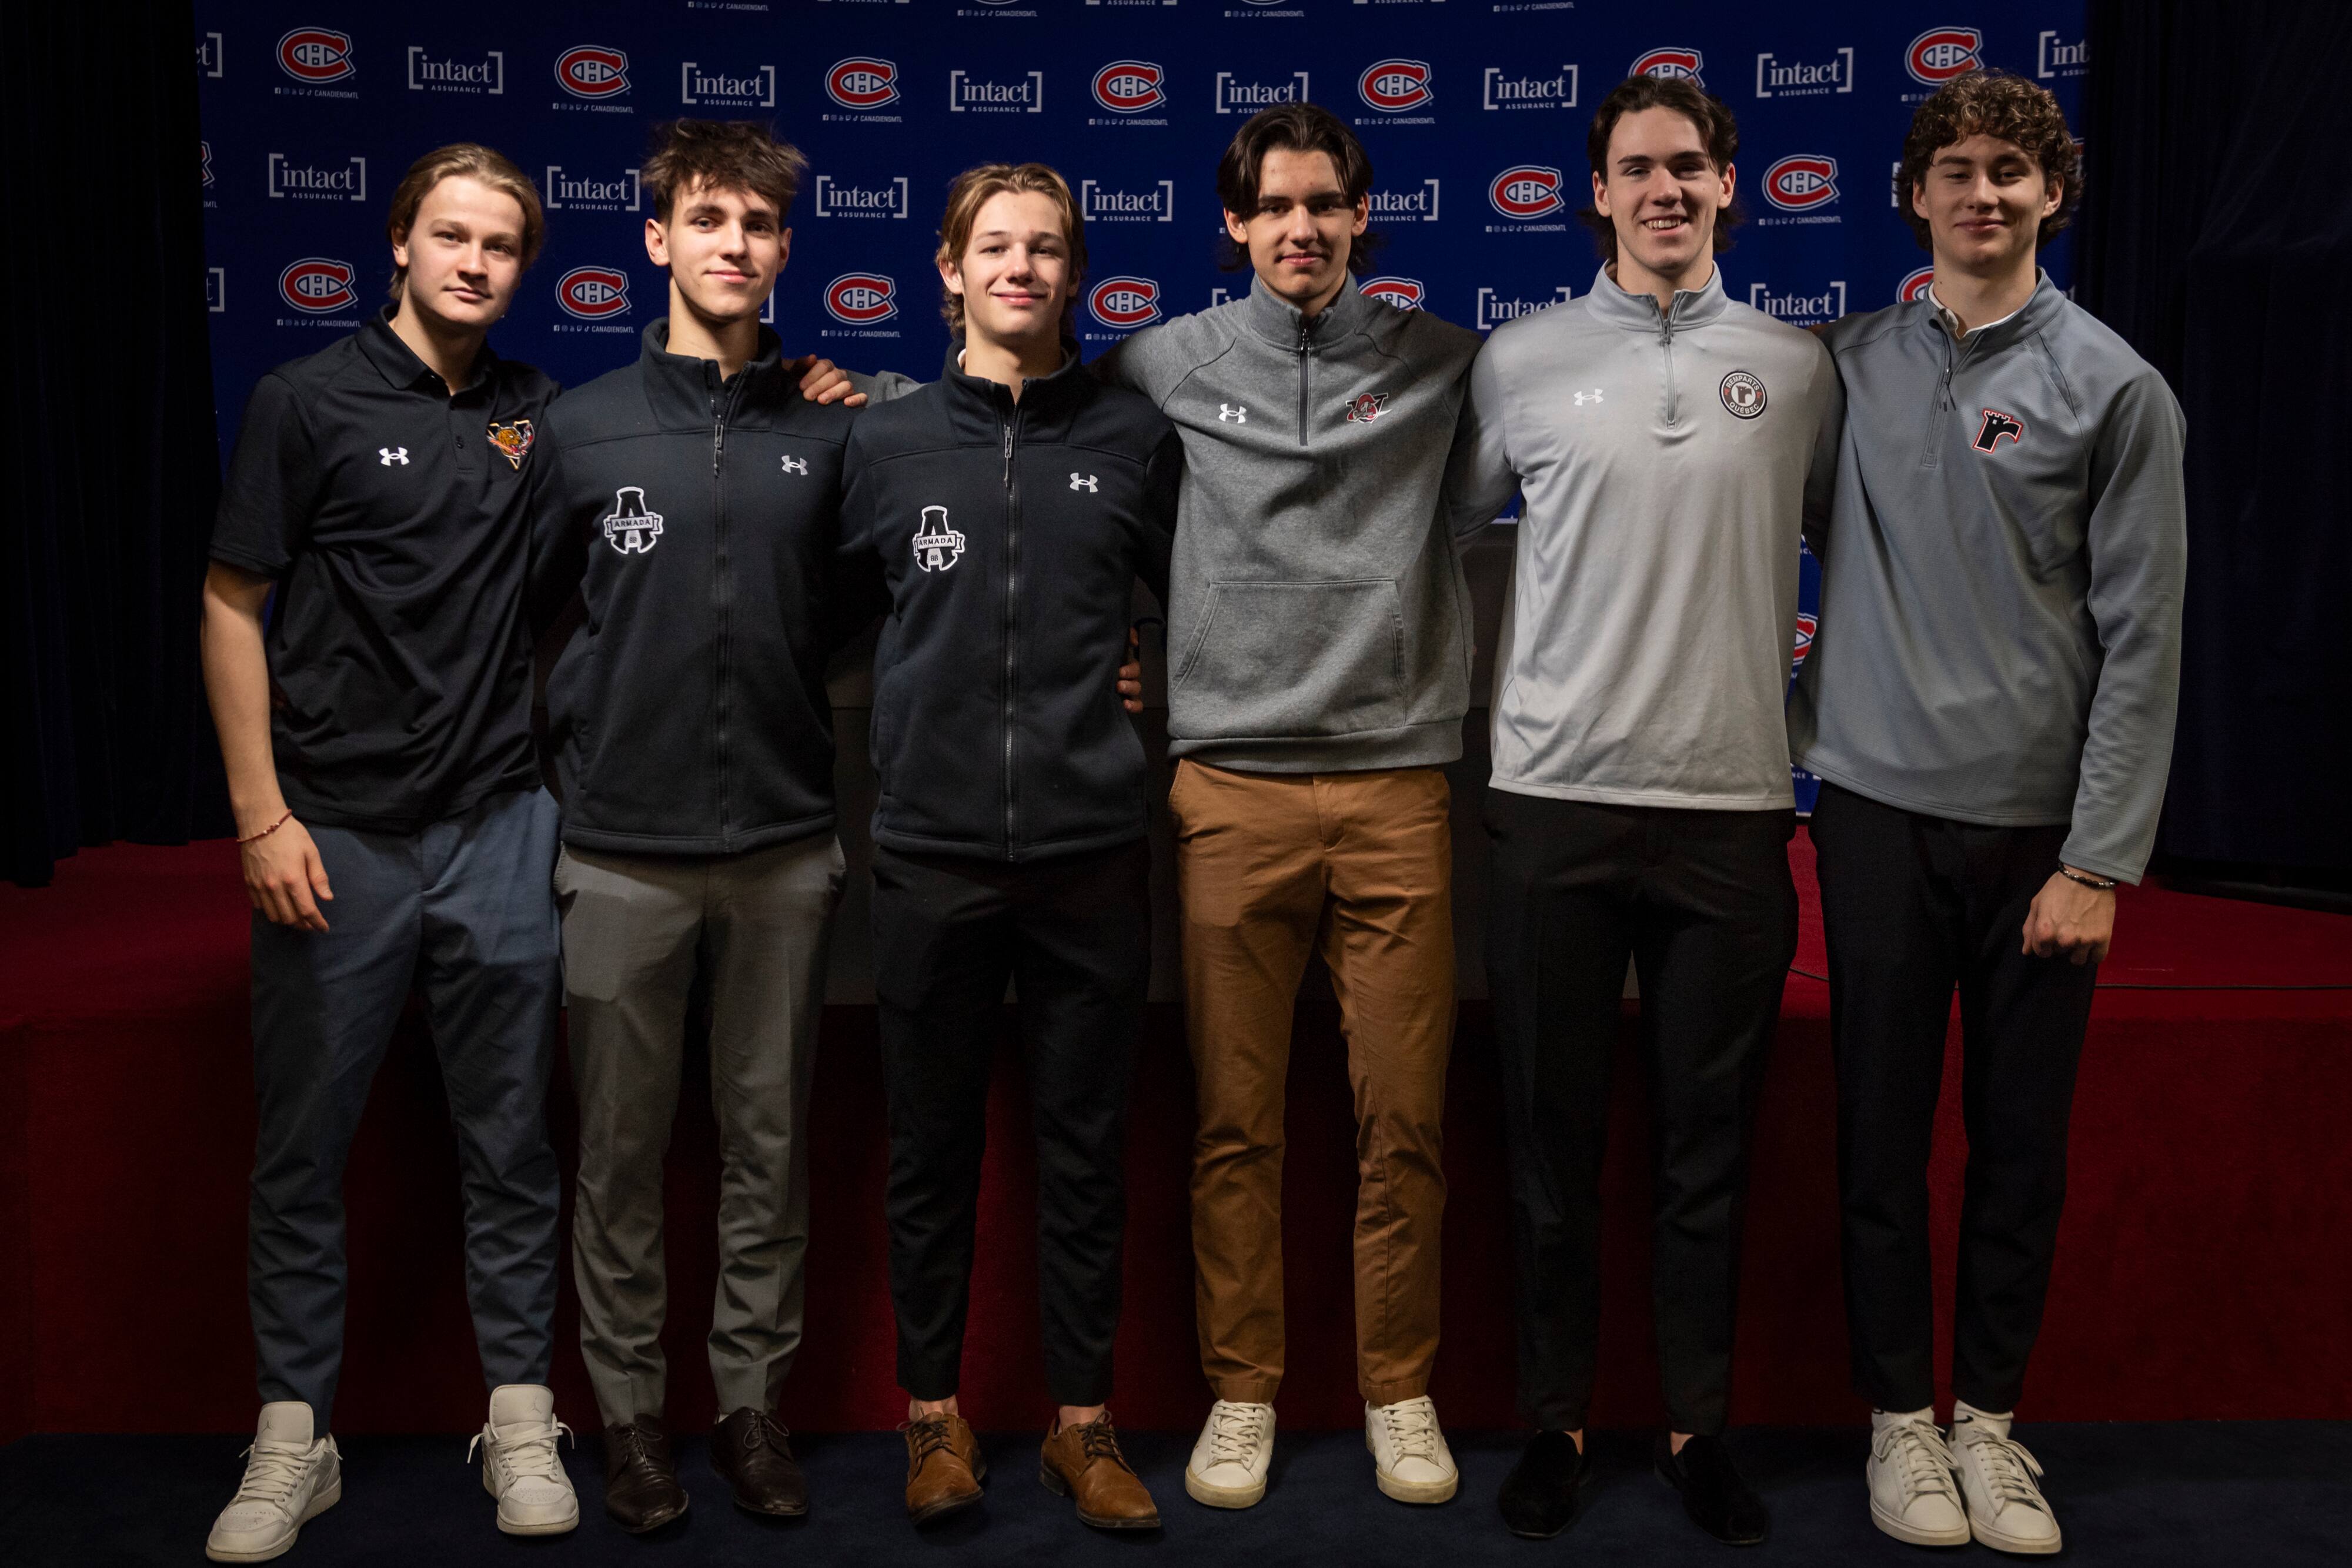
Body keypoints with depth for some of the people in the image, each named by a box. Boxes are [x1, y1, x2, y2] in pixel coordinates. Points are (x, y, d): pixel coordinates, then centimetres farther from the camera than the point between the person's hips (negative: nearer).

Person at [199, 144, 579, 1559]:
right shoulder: (310, 402, 0)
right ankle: (295, 1436, 20)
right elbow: (233, 606, -1)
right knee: (303, 1147, 6)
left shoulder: (535, 412, 10)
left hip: (501, 830, 3)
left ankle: (522, 1417, 20)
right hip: (335, 838, -2)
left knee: (511, 1141, 7)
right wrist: (262, 817, -8)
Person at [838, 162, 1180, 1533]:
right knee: (933, 1147, 9)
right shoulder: (886, 443, 6)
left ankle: (1084, 1421, 22)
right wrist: (915, 705, 8)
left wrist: (1134, 696, 4)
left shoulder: (1135, 438, 6)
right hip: (933, 852, 0)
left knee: (1087, 1150, 8)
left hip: (1094, 852, 0)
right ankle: (937, 1413, 25)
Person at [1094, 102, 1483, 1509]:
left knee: (1404, 1122, 5)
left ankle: (1400, 1392, 21)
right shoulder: (1166, 366, 8)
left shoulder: (1443, 363, 7)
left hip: (1399, 785, 0)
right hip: (1232, 787, 0)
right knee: (1237, 1123, 6)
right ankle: (1242, 1390, 21)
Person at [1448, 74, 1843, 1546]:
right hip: (1558, 797, 0)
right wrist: (1518, 673, 9)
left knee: (1710, 1146, 9)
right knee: (1555, 1137, 7)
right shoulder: (1525, 358, 4)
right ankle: (1557, 1418, 23)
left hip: (1734, 802, 1)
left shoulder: (1798, 364, 8)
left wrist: (1805, 658, 11)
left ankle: (1700, 1425, 25)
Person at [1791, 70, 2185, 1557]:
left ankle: (1991, 1416, 24)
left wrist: (2101, 858, -7)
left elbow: (2141, 640, -3)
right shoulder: (1851, 363, 5)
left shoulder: (2115, 388, -1)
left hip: (2037, 821, -1)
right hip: (1878, 805, 1)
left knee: (2022, 1137, 7)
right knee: (1884, 1125, 7)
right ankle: (1902, 1415, 22)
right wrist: (1801, 716, 1)